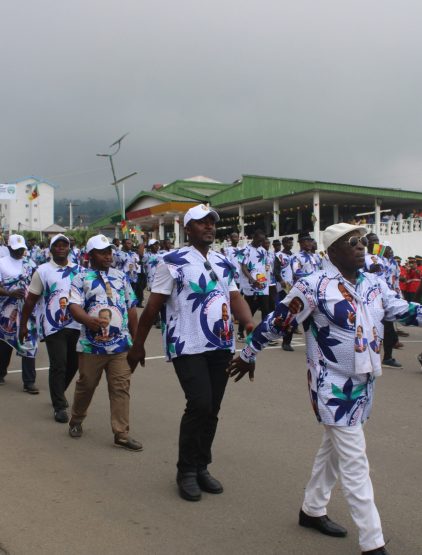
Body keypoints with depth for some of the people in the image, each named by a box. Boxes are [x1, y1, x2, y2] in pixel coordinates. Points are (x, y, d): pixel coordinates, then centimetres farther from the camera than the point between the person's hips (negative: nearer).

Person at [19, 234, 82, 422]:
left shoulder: (79, 270, 7)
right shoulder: (42, 271, 0)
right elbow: (30, 300, 3)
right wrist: (23, 325, 2)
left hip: (76, 325, 4)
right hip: (53, 327, -3)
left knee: (73, 364, 13)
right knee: (58, 366, -3)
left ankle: (58, 393, 39)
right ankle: (59, 406, 11)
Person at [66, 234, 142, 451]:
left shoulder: (121, 277, 10)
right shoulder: (81, 279, -1)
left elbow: (131, 308, 14)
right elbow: (74, 306, -13)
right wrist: (90, 320, -33)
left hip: (121, 345, 2)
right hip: (92, 344, -2)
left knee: (121, 388, 0)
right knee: (86, 385, 13)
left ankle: (121, 434, 6)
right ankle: (76, 421, 38)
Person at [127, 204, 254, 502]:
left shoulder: (224, 263, 13)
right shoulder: (174, 262, -5)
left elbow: (235, 297, 4)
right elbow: (153, 306, -4)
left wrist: (251, 324, -15)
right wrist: (138, 345, -2)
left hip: (222, 346, 6)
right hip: (188, 347, -6)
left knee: (212, 409, 10)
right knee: (200, 405, -13)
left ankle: (202, 467, 27)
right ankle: (186, 471, 7)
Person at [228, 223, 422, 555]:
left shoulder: (375, 285, 4)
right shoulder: (315, 286, -16)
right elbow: (276, 321, -9)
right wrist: (248, 355, -1)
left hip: (363, 384, 8)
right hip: (333, 386, -7)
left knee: (334, 448, 21)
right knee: (355, 461, -4)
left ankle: (312, 510, 40)